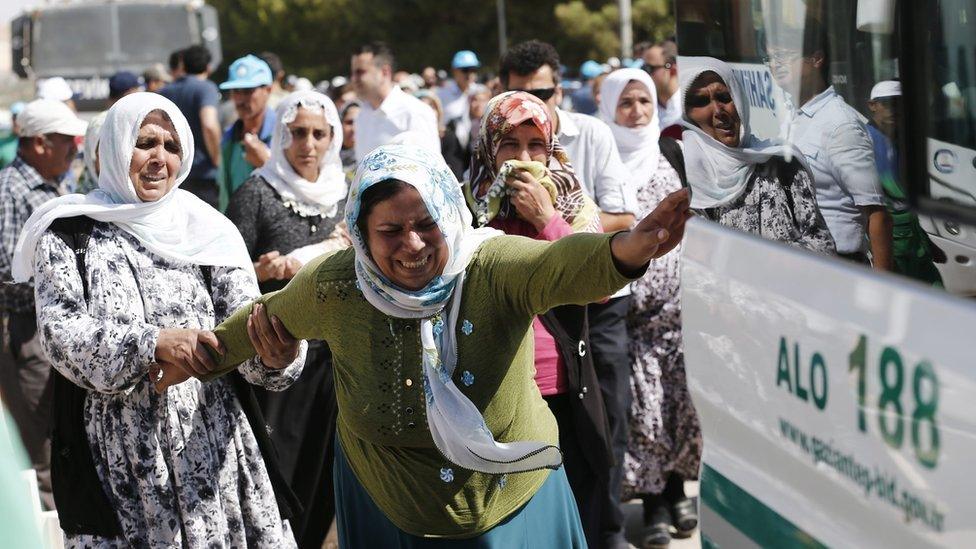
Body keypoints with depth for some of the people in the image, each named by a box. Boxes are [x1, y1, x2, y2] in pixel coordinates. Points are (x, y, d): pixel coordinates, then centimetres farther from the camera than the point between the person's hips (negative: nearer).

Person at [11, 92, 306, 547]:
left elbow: (243, 328, -2)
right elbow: (59, 331, -10)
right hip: (119, 459, -2)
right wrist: (150, 344, -26)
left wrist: (273, 356, -26)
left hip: (212, 449, 2)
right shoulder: (70, 234, 2)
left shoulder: (208, 231, 6)